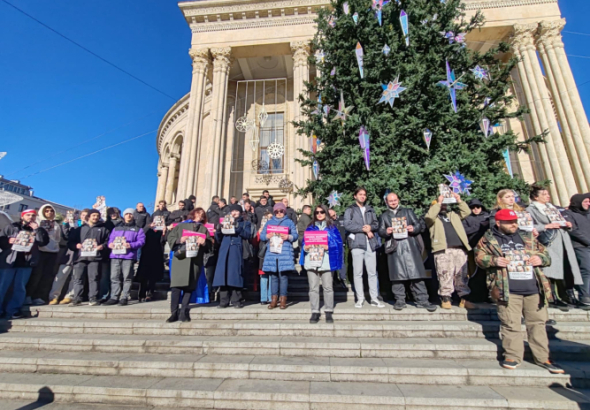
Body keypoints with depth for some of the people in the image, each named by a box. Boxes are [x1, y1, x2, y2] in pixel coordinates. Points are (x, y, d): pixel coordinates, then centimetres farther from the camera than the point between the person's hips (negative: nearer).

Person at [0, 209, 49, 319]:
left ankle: (12, 310, 11)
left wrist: (37, 229, -11)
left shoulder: (37, 230, 9)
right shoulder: (11, 227, 7)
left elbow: (44, 242, -6)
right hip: (9, 261, -1)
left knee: (20, 288, 4)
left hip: (26, 262, 1)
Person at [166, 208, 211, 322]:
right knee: (176, 285, -7)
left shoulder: (203, 228, 19)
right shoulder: (181, 225, 15)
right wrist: (180, 240, -11)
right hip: (180, 258, -1)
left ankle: (183, 312, 5)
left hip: (195, 260, 1)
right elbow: (170, 237, 7)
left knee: (189, 286, -1)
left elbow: (209, 244, 11)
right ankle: (174, 312, -1)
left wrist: (204, 242, -10)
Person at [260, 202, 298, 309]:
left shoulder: (289, 222, 13)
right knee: (273, 276, 4)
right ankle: (274, 299, 12)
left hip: (285, 252, -2)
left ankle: (283, 299, 5)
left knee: (283, 276, -4)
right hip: (272, 252, 2)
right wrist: (267, 236, -8)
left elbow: (295, 235, 5)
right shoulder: (269, 222, 19)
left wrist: (288, 237, -14)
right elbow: (261, 235, 13)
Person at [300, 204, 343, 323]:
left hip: (326, 261, -2)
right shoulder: (310, 228, 15)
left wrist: (328, 247, -15)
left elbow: (338, 243, 1)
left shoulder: (332, 227, 9)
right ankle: (315, 312, 10)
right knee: (313, 288, 3)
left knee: (328, 287, 0)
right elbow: (304, 242, 12)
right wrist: (305, 247, -10)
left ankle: (328, 312, 11)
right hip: (311, 261, 2)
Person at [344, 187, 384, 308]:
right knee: (358, 272, 0)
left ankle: (374, 298, 12)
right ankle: (360, 299, 8)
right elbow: (347, 225, -7)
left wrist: (370, 227, -9)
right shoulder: (350, 210, 7)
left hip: (370, 243, 3)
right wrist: (364, 229, -8)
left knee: (372, 272, 4)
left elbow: (376, 224, 13)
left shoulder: (370, 209, 20)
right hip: (357, 243, -3)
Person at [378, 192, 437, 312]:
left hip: (410, 246, 0)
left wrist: (414, 228, -9)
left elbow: (420, 225, 12)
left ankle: (422, 300, 2)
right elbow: (380, 231, 9)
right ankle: (400, 301, 7)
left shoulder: (408, 211, 19)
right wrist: (386, 232, -14)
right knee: (397, 275, 0)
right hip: (394, 248, 0)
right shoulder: (384, 216, 18)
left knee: (416, 274, -3)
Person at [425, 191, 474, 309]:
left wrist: (459, 201, 9)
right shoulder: (433, 217, 14)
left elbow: (467, 212, 19)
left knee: (462, 275, 5)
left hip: (460, 249, 4)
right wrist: (438, 203, -4)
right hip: (443, 250, -4)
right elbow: (428, 217, -9)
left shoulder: (454, 215, 28)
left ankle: (464, 299, 12)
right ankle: (445, 299, 2)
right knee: (445, 275, -6)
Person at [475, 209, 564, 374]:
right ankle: (513, 356, 13)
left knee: (537, 323, 11)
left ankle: (543, 357, 24)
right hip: (508, 291, -4)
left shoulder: (528, 238, 15)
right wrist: (494, 260, -17)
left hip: (534, 289, 4)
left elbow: (546, 254, 20)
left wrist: (541, 259, -2)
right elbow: (479, 258, 0)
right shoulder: (488, 239, 3)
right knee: (511, 324, 0)